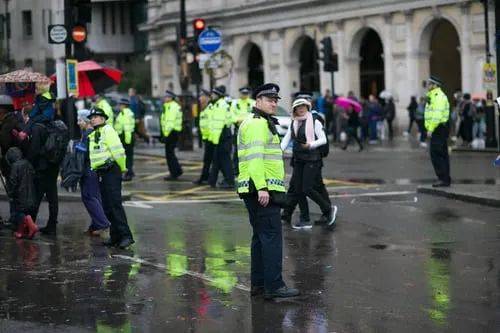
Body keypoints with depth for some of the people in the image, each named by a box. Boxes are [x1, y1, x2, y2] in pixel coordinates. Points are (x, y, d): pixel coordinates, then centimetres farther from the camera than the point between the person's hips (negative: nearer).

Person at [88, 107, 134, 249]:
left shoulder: (108, 130, -9)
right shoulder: (92, 135, 19)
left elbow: (118, 151, -15)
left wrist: (122, 168, -8)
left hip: (111, 172, -9)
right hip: (101, 173, 9)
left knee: (115, 204, -15)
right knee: (107, 206, 9)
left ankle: (126, 236, -17)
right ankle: (115, 236, 15)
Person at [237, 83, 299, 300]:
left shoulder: (263, 123, 24)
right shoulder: (257, 123, -10)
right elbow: (255, 157, -21)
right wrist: (262, 188, -27)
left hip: (263, 189, 11)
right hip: (262, 190, -11)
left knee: (260, 236, 14)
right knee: (272, 236, -12)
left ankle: (258, 283, 19)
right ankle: (273, 286, -13)